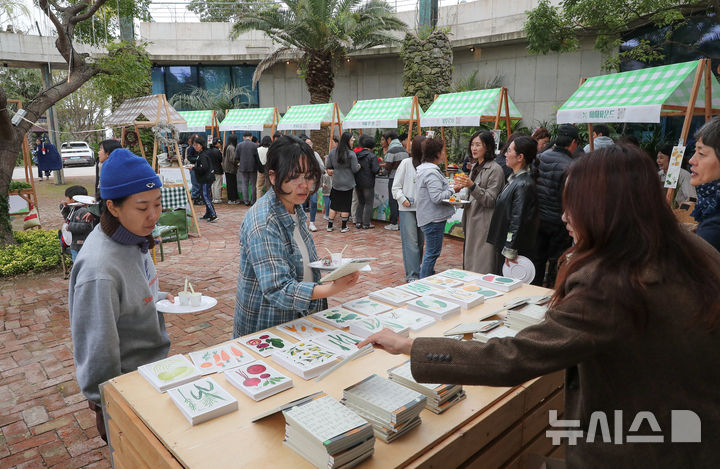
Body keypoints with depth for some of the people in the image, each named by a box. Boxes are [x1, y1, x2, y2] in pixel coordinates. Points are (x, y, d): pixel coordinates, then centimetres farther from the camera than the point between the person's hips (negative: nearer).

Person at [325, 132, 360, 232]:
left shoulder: (332, 152, 0)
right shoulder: (351, 154, -14)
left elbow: (327, 166, 4)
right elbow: (355, 169, -10)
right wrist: (359, 166, 11)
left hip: (336, 183, 4)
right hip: (348, 183, -4)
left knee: (334, 205, 13)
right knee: (346, 205, 6)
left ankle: (329, 226, 17)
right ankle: (343, 227, 12)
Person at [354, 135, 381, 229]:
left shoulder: (357, 155, 3)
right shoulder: (372, 156, -13)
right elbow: (375, 170, -19)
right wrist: (379, 166, 1)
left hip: (357, 183, 6)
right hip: (368, 183, -5)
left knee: (361, 202, 18)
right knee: (369, 203, 5)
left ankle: (358, 222, 15)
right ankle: (366, 224, 5)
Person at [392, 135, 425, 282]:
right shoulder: (406, 163, -3)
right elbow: (396, 187, 0)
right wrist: (402, 199, -14)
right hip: (407, 209, -4)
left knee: (420, 241, 12)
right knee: (411, 242, -5)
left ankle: (415, 269, 26)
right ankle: (412, 275, -1)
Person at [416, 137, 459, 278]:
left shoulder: (425, 169, 15)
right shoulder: (431, 172, -19)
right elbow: (437, 197, -24)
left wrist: (449, 188, 12)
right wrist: (453, 190, -12)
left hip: (430, 217, 11)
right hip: (433, 218, -11)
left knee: (431, 251, 19)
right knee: (433, 252, -4)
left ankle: (427, 276, 29)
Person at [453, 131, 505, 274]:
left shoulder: (495, 169, -12)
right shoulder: (475, 166, 14)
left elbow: (490, 200, -17)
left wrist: (472, 186, -27)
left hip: (485, 224, -8)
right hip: (471, 221, 8)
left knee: (482, 268, -5)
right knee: (469, 263, 14)